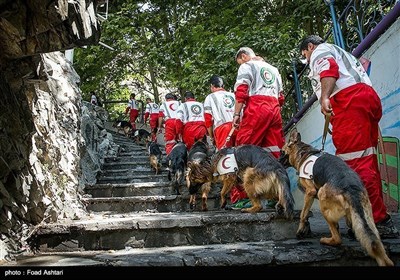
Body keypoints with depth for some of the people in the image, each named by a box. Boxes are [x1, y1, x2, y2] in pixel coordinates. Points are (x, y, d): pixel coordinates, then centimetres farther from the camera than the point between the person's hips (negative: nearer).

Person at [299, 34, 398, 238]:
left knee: (356, 162, -15)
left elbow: (329, 69, -11)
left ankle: (378, 220, -19)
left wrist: (324, 97, -25)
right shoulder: (342, 53, 38)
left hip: (349, 101, -10)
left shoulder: (320, 51, 12)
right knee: (367, 163, 9)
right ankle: (379, 218, 10)